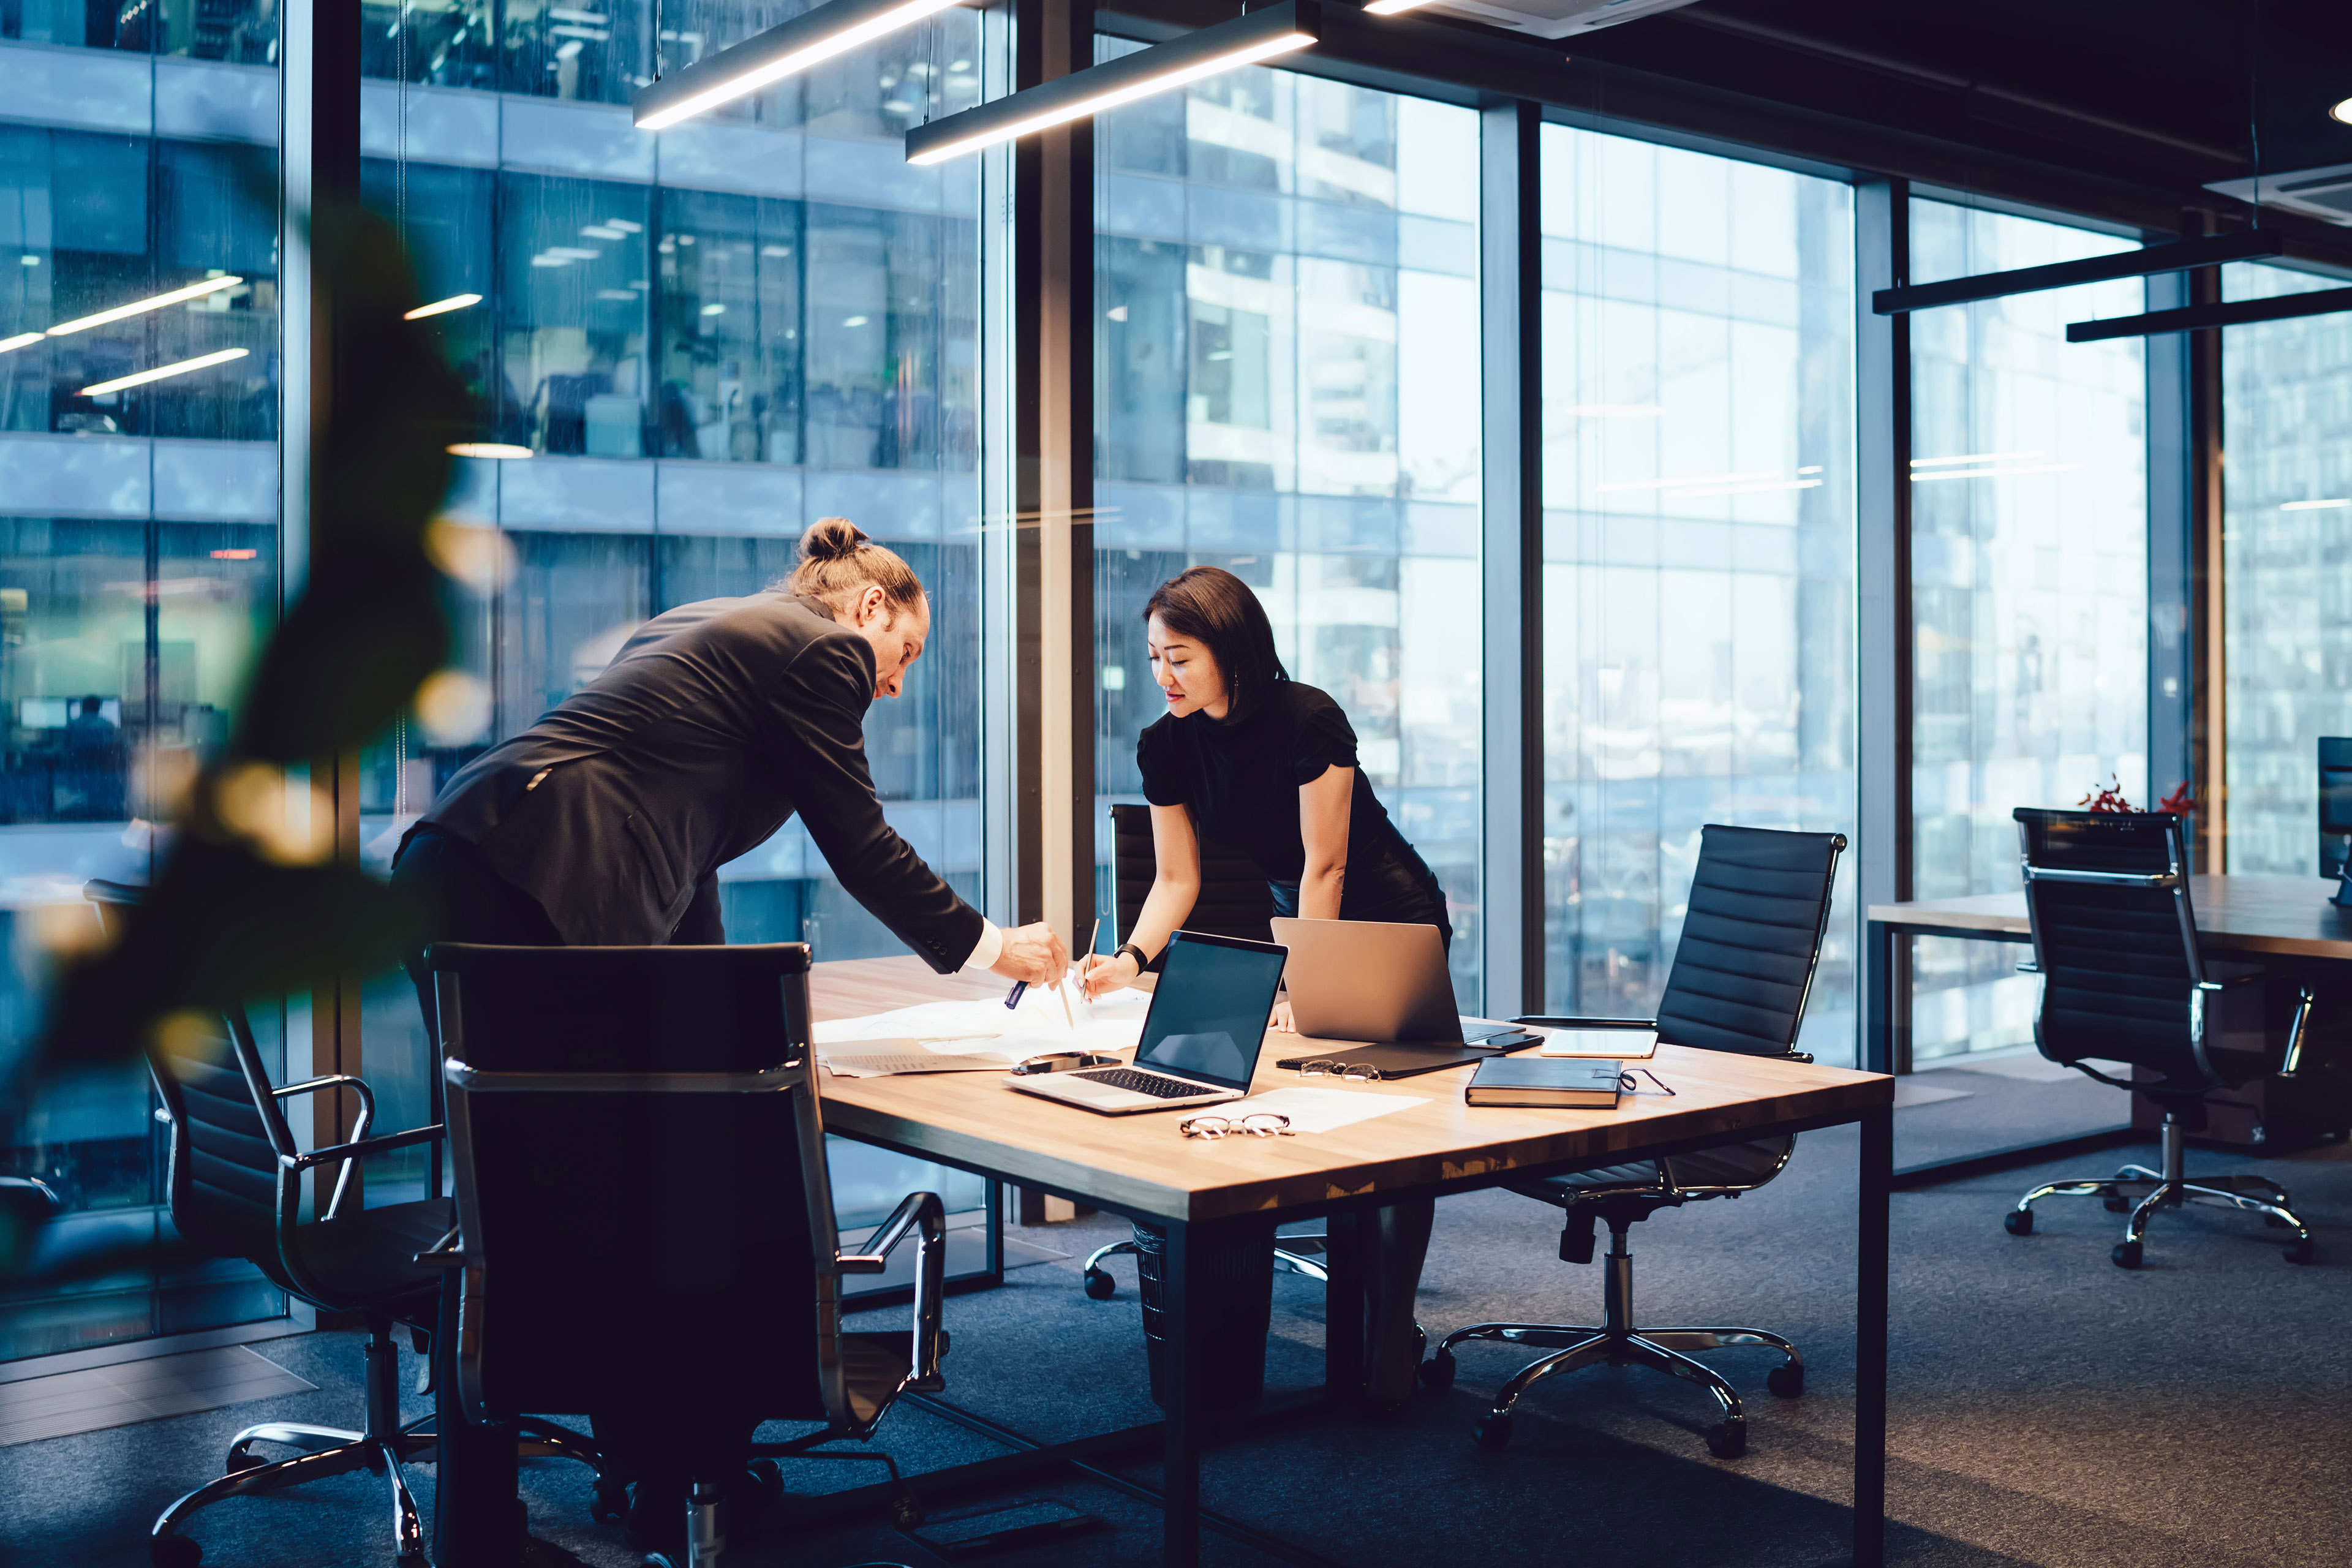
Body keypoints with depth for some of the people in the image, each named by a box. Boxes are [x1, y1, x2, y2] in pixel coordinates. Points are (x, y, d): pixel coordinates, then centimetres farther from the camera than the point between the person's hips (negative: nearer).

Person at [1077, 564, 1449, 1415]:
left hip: (1393, 923, -5)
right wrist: (1132, 959, -18)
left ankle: (1389, 1347, -7)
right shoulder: (1166, 746, -7)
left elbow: (1324, 867, -21)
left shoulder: (1307, 721, -25)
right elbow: (1177, 879, -2)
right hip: (1294, 920, 6)